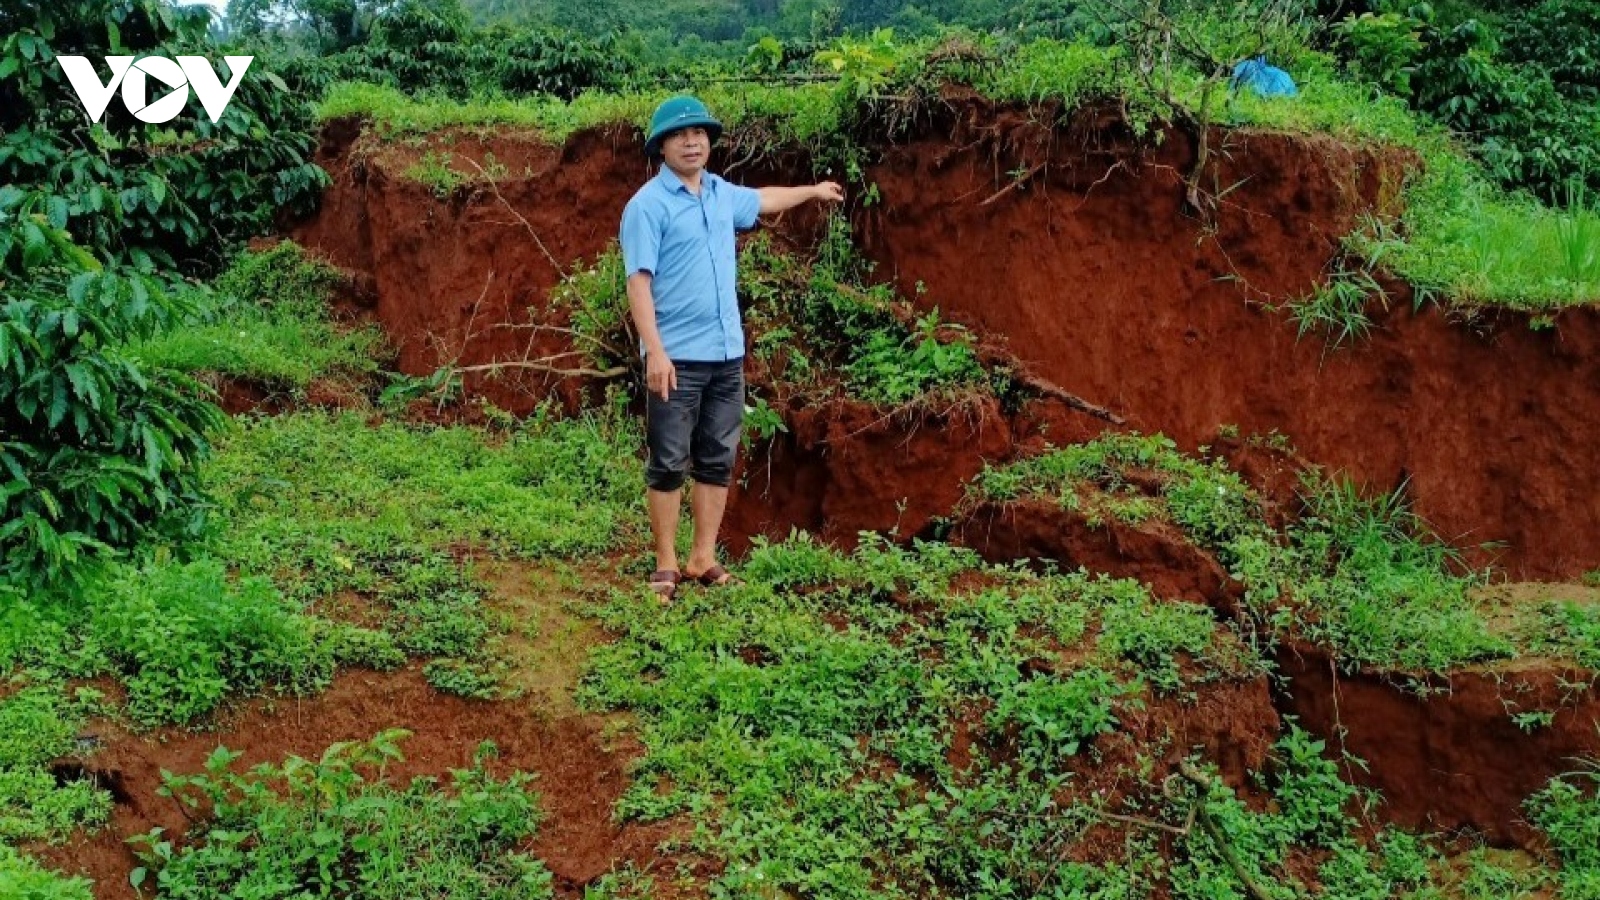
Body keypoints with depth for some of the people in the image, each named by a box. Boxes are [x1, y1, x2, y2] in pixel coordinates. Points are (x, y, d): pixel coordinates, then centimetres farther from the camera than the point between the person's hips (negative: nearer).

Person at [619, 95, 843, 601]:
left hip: (727, 354, 7)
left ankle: (703, 559, 18)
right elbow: (639, 282, -15)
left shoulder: (723, 194, 12)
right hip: (677, 356, -6)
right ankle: (666, 565, 8)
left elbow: (763, 200, 35)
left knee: (717, 462, 9)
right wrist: (655, 352, -24)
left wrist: (812, 191, 49)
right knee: (669, 465, -1)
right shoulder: (648, 206, -9)